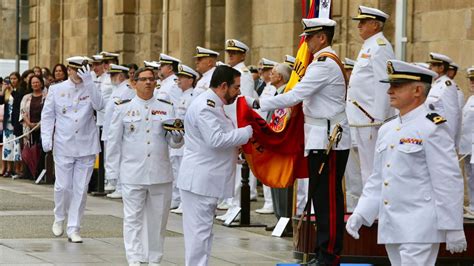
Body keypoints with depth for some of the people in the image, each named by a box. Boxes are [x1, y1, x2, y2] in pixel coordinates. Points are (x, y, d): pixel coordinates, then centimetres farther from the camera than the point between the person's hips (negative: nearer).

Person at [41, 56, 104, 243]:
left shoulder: (90, 89, 5)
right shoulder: (56, 90, 6)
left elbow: (99, 105, -14)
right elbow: (47, 115, 8)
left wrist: (89, 82, -20)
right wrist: (46, 138, -3)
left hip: (86, 146, 0)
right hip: (64, 146, 0)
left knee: (81, 189, 1)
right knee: (63, 186, 0)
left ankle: (73, 228, 9)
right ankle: (59, 219, 25)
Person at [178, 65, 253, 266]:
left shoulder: (212, 105, 18)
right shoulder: (205, 106, -17)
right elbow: (216, 140, -24)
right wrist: (247, 131, -16)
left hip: (207, 180, 11)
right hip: (200, 180, -11)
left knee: (203, 229, 13)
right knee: (199, 229, -8)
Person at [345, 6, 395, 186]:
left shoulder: (380, 47, -12)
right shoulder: (369, 47, 19)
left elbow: (383, 85, -19)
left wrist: (378, 119, -22)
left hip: (371, 119, -10)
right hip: (362, 119, 10)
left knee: (373, 169, -7)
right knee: (367, 167, 13)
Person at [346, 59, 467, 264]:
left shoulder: (432, 128, -9)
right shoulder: (386, 130, 14)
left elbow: (449, 182, -11)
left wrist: (453, 229, -13)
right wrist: (360, 214, 8)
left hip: (419, 230, -8)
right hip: (391, 228, 8)